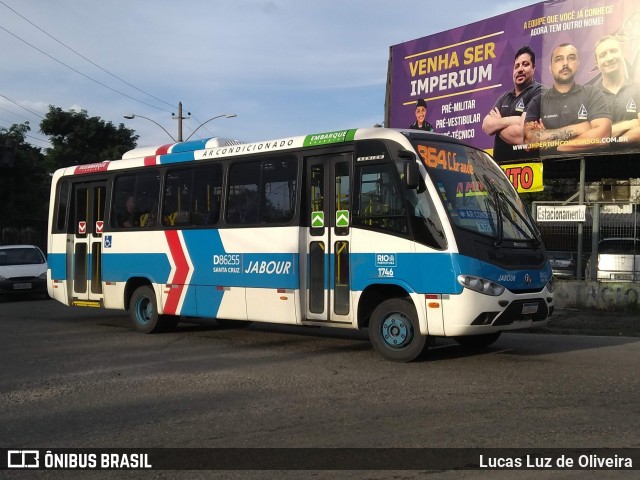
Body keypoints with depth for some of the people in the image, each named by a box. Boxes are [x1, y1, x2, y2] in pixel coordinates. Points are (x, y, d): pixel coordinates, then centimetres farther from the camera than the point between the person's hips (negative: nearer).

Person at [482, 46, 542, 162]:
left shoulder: (539, 93, -7)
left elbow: (520, 136, -18)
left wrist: (497, 123, -1)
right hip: (500, 163, 6)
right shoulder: (504, 97, 17)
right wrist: (509, 121, -13)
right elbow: (486, 126, 3)